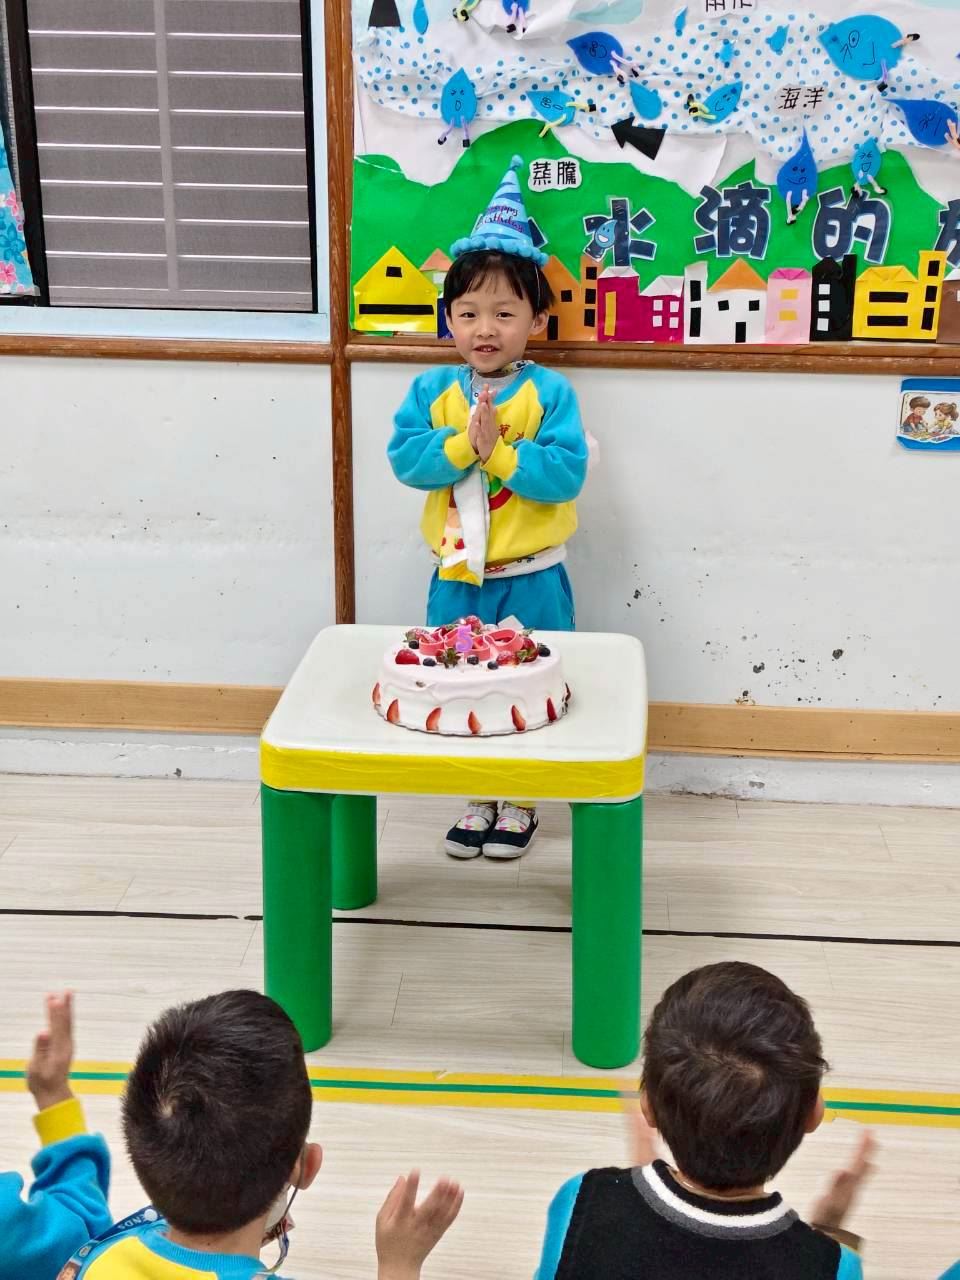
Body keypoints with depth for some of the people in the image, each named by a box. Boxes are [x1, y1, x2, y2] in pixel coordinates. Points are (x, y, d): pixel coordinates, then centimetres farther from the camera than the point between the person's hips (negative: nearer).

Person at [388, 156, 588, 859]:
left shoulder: (550, 392, -8)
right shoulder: (432, 391, 0)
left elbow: (566, 473, -17)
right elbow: (405, 459, -10)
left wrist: (499, 451, -23)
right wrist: (463, 443, -23)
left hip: (531, 578, -3)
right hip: (457, 577, 3)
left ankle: (520, 804, 26)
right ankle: (476, 800, 29)